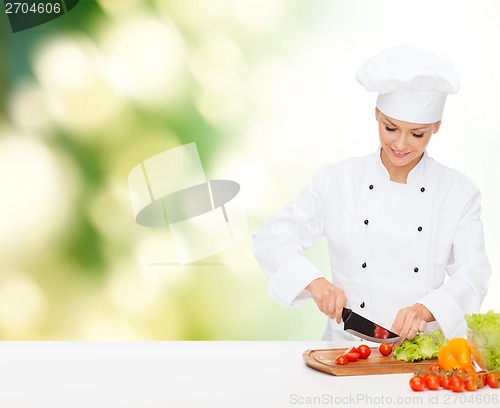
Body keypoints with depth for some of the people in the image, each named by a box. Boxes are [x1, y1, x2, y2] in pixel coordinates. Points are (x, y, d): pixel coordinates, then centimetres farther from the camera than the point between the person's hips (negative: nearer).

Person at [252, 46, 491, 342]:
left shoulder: (460, 193, 4)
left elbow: (473, 276, 0)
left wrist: (425, 309, -19)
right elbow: (272, 239, 2)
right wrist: (314, 281, -15)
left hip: (424, 348, 1)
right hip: (348, 344, 0)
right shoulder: (336, 181, 2)